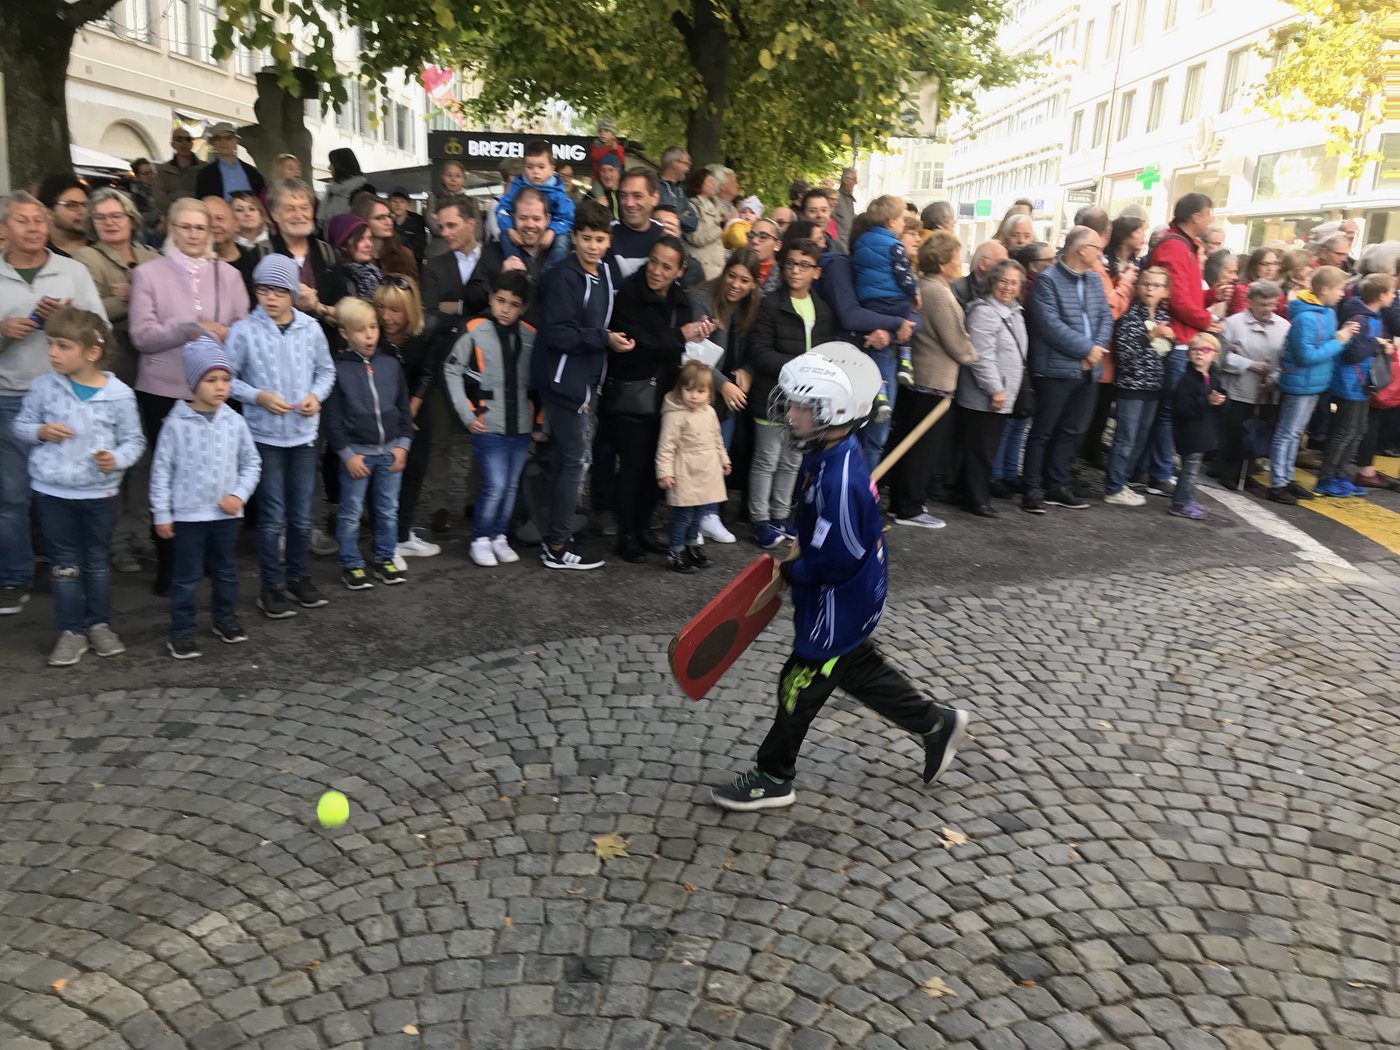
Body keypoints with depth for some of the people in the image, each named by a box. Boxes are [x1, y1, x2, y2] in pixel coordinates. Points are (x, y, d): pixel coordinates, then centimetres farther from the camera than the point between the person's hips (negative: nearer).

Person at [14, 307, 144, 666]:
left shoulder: (119, 394, -10)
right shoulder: (44, 386, -6)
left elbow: (134, 439, -2)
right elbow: (21, 424, 6)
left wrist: (118, 459, -21)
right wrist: (41, 431, -14)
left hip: (99, 493, -1)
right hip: (52, 491, 1)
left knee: (98, 560, 13)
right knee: (64, 563, 9)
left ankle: (99, 624, 28)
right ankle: (71, 630, 20)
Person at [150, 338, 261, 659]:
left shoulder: (235, 422, -2)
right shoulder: (176, 424, -11)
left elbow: (252, 463, 7)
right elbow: (161, 470, -6)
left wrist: (239, 494, -7)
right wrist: (161, 513, -6)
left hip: (226, 513, 3)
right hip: (187, 514, -3)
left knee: (226, 571, 18)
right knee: (186, 576, 6)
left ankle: (226, 619, 35)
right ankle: (181, 631, 18)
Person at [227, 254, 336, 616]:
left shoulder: (311, 328, -1)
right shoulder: (244, 331, -9)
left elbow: (326, 369, 11)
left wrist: (317, 395, -7)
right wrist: (259, 397, -16)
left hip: (304, 434, 3)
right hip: (265, 435, -3)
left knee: (302, 515, 12)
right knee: (272, 516, 3)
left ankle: (299, 577, 30)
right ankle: (272, 586, 17)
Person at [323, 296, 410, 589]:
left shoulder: (391, 364, 4)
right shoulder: (337, 368, -7)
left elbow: (404, 408, 9)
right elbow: (332, 417, -7)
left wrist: (403, 444, 1)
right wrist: (347, 454, -10)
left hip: (390, 450, 3)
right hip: (355, 452, -3)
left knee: (388, 510, 12)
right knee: (351, 513, 6)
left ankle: (384, 558, 27)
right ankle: (350, 564, 18)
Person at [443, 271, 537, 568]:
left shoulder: (531, 337, 2)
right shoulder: (475, 332, -7)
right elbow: (452, 371, -2)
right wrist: (467, 415, -6)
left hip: (521, 427, 4)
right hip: (488, 427, -4)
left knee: (511, 486, 11)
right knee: (495, 485, -7)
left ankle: (500, 537, 27)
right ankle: (480, 540, 11)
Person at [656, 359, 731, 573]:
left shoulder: (709, 412, 7)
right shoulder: (675, 415, -16)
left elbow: (717, 439, 21)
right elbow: (666, 446, -17)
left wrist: (724, 459, 27)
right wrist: (664, 472, -21)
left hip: (708, 474, 7)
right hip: (686, 477, -7)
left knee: (698, 515, 16)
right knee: (683, 516, -2)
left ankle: (692, 546, 31)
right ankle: (675, 553, 10)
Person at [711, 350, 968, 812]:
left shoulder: (837, 479, -31)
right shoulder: (834, 452, 0)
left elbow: (837, 561, -29)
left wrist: (790, 572, -13)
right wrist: (798, 561, 7)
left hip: (839, 604, -10)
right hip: (852, 596, 10)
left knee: (800, 685, 5)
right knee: (859, 670, 24)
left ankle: (773, 778, 22)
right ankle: (936, 725, 39)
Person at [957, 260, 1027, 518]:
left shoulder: (1014, 312, 15)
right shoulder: (984, 312, -15)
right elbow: (982, 356, -22)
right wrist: (995, 389, -21)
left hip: (1003, 396, 9)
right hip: (982, 398, -9)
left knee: (989, 449, 15)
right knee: (979, 450, -2)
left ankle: (981, 494, 25)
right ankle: (977, 500, 5)